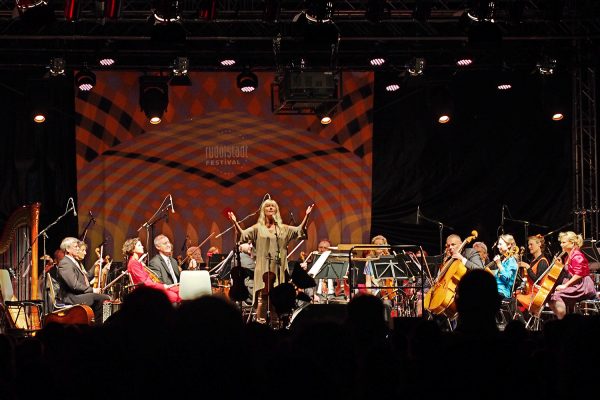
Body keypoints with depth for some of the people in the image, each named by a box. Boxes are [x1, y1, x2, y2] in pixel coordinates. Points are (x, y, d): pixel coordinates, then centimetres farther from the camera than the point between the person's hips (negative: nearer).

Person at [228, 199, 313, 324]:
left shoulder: (283, 229, 14)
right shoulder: (258, 228, 6)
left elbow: (300, 230, 7)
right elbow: (243, 234, -4)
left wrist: (306, 215, -2)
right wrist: (235, 222, -18)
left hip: (279, 268, 3)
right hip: (263, 269, -3)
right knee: (263, 297, -8)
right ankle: (260, 321, -7)